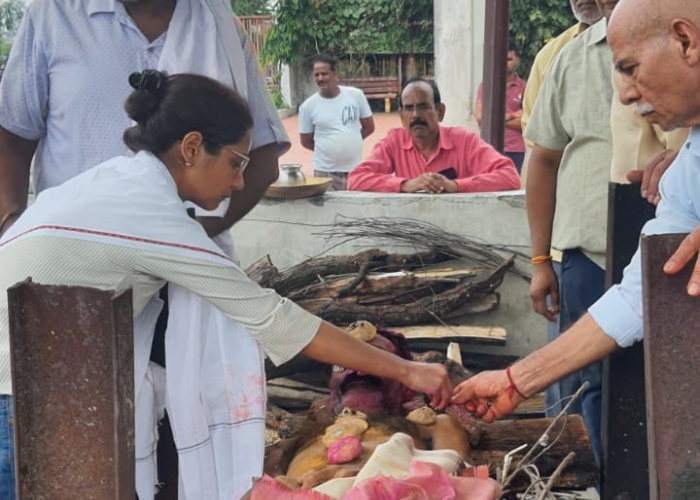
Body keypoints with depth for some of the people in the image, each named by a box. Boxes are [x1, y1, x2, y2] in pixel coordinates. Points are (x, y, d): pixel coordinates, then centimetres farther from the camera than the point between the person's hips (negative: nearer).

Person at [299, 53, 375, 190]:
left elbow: (369, 127, 8)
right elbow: (306, 141, 6)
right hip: (325, 172, -1)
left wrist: (349, 142, 8)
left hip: (355, 169, 1)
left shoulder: (356, 95, -2)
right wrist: (328, 148, 7)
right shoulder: (308, 106, -5)